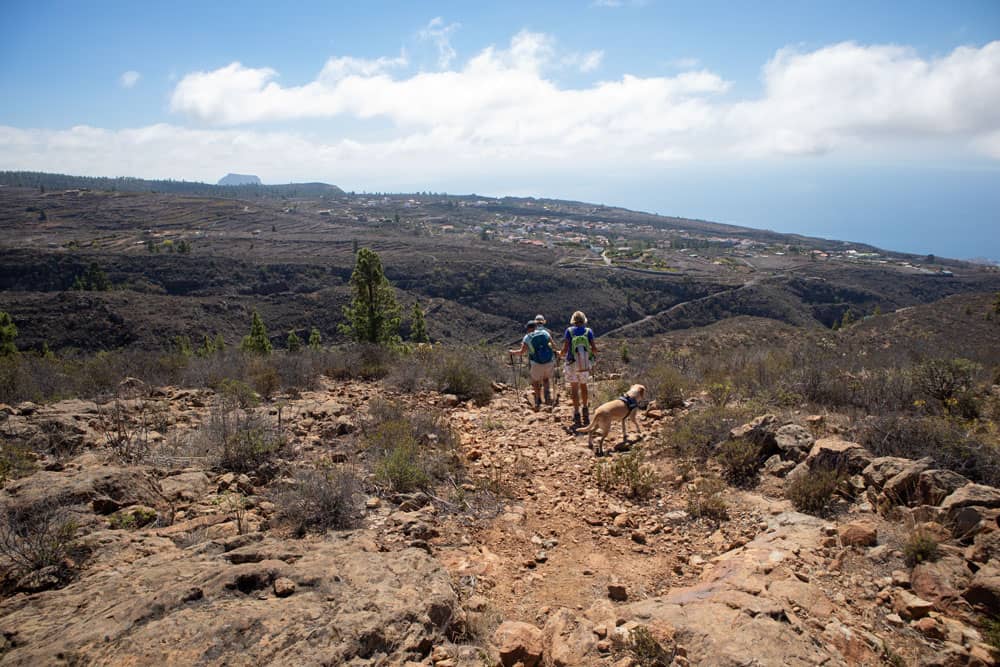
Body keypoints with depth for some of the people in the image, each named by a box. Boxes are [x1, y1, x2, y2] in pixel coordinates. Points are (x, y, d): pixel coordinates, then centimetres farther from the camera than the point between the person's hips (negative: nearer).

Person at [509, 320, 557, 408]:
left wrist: (513, 352, 15)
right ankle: (548, 396, 5)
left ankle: (538, 402, 17)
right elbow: (553, 346, 7)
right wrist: (555, 352, 27)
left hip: (536, 364, -2)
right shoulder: (545, 332, 6)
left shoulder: (527, 337, 0)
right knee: (546, 379, 24)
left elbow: (522, 351, -2)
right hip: (550, 362, 2)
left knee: (536, 381, 17)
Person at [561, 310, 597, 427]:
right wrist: (595, 355, 15)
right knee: (583, 386, 22)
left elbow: (565, 349, -13)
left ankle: (577, 415, 5)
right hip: (585, 365, 2)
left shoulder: (569, 331, -7)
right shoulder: (588, 331, -2)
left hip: (572, 365, -2)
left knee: (574, 389, 6)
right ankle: (585, 409, 24)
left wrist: (561, 354, 9)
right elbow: (593, 348, -8)